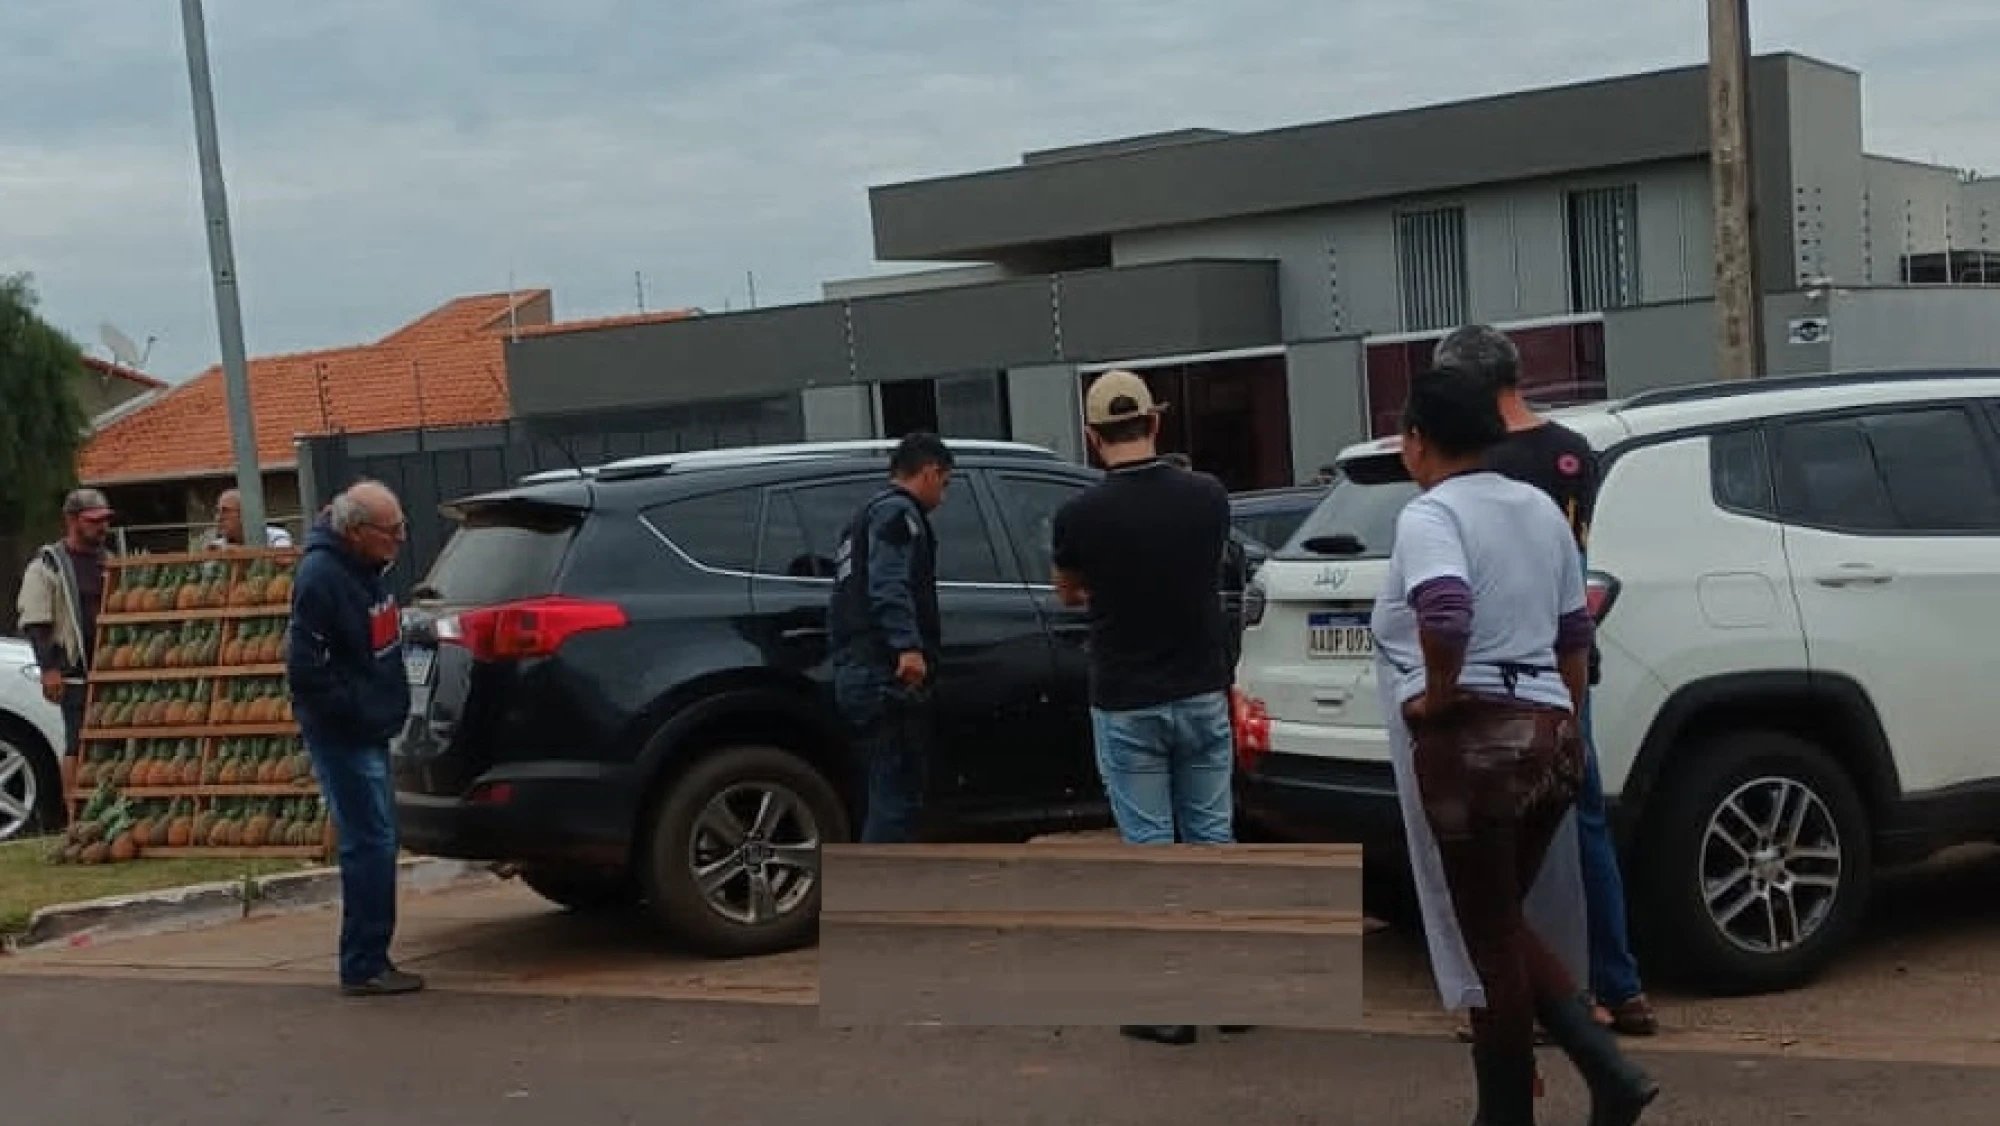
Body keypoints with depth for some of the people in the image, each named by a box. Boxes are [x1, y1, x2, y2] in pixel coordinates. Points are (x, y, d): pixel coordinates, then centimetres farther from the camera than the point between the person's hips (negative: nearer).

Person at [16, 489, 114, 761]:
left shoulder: (110, 562, 17)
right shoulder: (48, 565, -2)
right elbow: (36, 624, -8)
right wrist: (49, 668, -17)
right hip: (74, 675, -6)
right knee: (78, 747, -8)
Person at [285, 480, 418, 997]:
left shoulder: (364, 566, 8)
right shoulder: (322, 577, -21)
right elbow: (307, 670, -23)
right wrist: (359, 713, -17)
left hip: (369, 730, 10)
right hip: (344, 735, -10)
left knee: (373, 842, 13)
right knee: (370, 843, -8)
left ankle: (368, 959, 21)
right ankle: (364, 966, -2)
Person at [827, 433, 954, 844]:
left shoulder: (867, 515, 28)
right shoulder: (898, 511, -4)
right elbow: (889, 586, -19)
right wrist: (909, 647, -30)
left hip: (857, 674, 10)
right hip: (886, 675, -10)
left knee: (893, 795, 15)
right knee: (897, 798, -12)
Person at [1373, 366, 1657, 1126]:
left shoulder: (1430, 516, -11)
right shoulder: (1539, 509, 14)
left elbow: (1445, 611, -31)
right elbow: (1574, 634, 19)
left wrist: (1435, 694, -16)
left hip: (1469, 744, -8)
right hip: (1546, 736, 8)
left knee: (1487, 940, 4)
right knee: (1506, 927, 20)